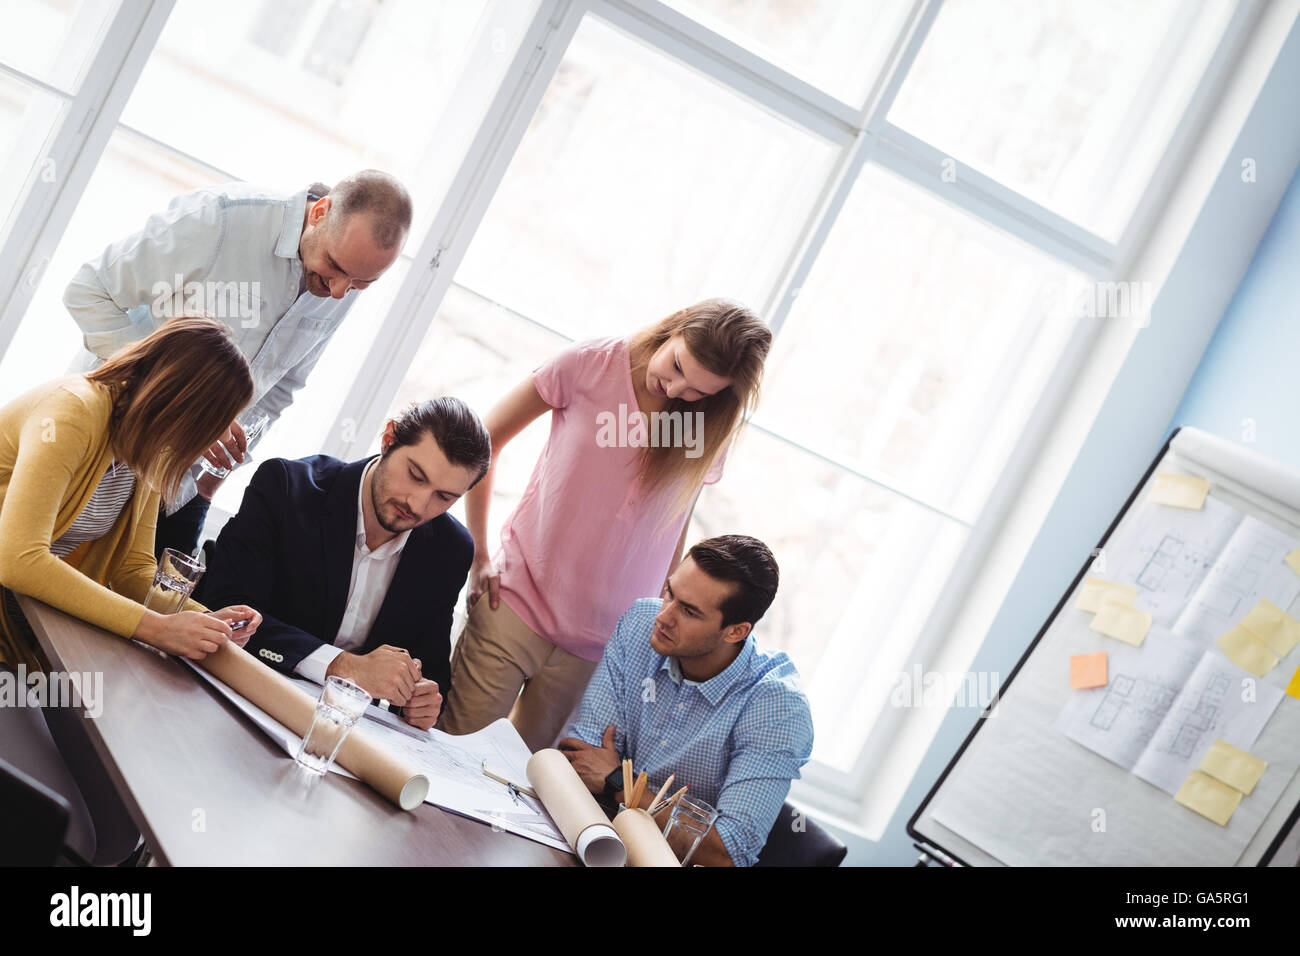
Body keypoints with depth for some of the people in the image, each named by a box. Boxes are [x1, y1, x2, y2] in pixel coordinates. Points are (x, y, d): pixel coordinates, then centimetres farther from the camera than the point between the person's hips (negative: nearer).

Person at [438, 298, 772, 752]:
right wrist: (478, 556, -3)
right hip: (516, 605, -1)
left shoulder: (712, 432, 1)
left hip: (599, 646, 2)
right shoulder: (592, 364, -6)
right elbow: (484, 441, 0)